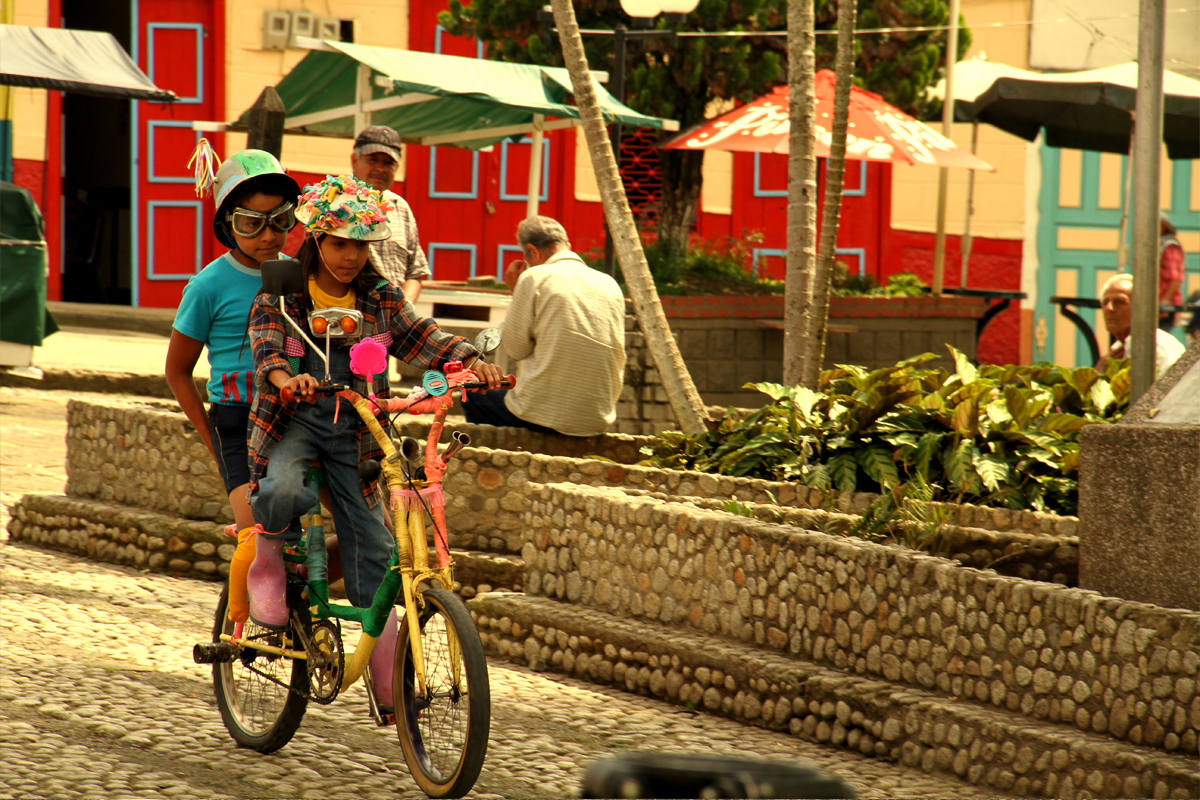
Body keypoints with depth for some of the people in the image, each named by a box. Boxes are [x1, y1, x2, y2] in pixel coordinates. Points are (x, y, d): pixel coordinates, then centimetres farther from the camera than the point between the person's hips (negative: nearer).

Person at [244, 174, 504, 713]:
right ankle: (267, 561, -1)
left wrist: (469, 362, -25)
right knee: (285, 491, -38)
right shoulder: (280, 298, -3)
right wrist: (286, 378, -44)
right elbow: (267, 348, -21)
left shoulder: (381, 301, 6)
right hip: (291, 424, -3)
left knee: (373, 548, -5)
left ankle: (389, 687, 3)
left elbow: (423, 339, -4)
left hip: (352, 431, 3)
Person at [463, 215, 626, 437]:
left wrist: (515, 292, 9)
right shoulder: (610, 285, 9)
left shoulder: (535, 278, -7)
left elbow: (515, 349, -1)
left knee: (471, 398, 21)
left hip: (544, 416, -6)